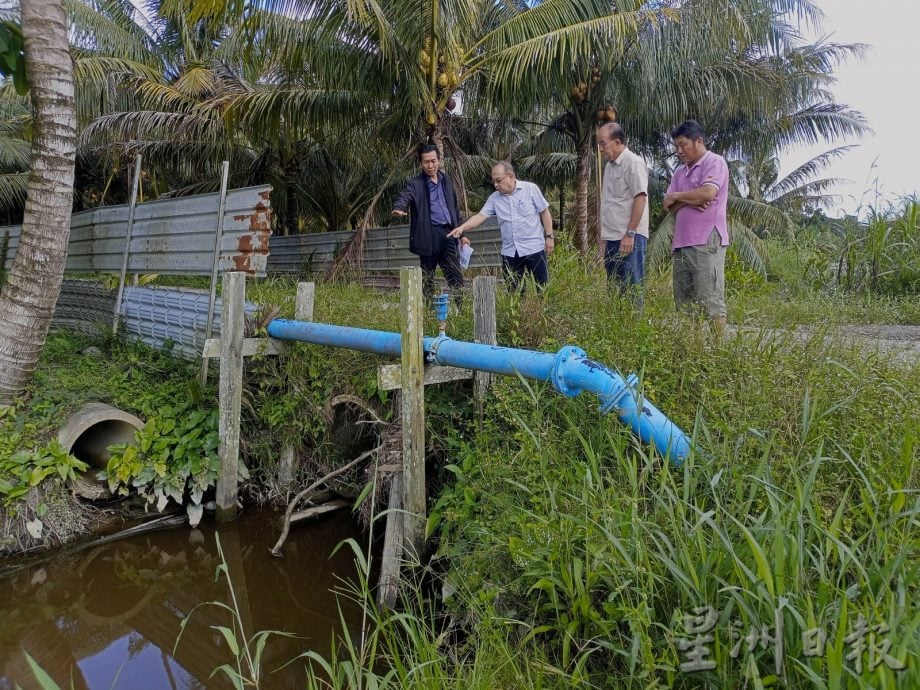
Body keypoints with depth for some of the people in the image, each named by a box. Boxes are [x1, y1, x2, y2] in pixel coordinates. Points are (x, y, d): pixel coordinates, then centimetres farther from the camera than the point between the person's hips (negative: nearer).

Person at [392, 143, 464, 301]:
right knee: (427, 278, 3)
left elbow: (455, 208, 20)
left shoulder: (446, 180, 14)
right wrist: (398, 209, -46)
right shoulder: (415, 184, -3)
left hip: (448, 234, 4)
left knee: (455, 278, 4)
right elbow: (404, 196, -23)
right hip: (429, 237, -4)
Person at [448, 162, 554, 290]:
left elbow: (544, 212, 0)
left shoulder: (530, 189, -3)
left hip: (533, 248, -3)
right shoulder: (494, 198, 5)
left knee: (543, 287, 1)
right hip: (509, 251, 3)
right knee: (513, 290, 8)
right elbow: (481, 216, -2)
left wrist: (549, 236, -3)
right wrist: (462, 227, -18)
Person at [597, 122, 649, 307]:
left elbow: (640, 199, -14)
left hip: (629, 238, -8)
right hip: (612, 237, 8)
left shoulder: (633, 163, -7)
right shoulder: (609, 165, 18)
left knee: (631, 288, -5)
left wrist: (630, 234, -19)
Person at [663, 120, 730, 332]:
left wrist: (677, 197, -2)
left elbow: (708, 193, -17)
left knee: (710, 299, -9)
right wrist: (689, 201, -8)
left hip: (707, 242, -8)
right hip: (682, 242, 8)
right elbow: (668, 206, 12)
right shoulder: (680, 172, 21)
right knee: (683, 301, 8)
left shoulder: (714, 162, 0)